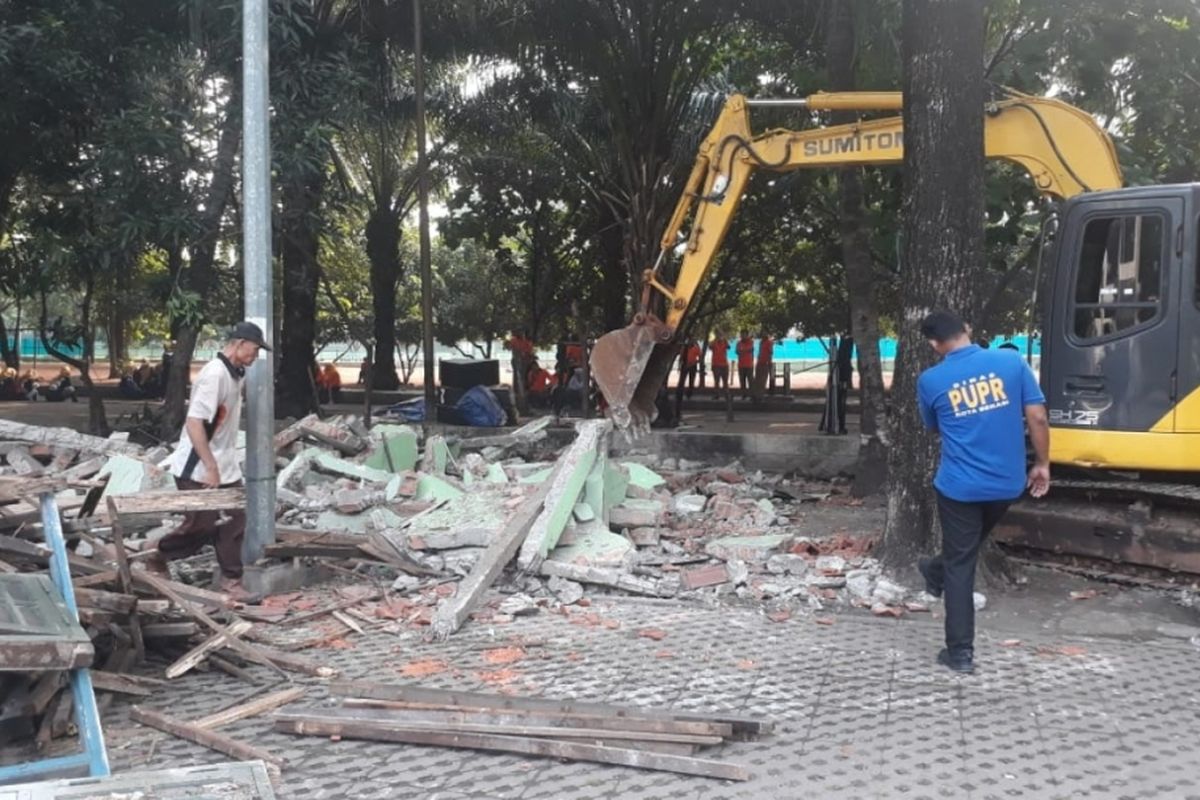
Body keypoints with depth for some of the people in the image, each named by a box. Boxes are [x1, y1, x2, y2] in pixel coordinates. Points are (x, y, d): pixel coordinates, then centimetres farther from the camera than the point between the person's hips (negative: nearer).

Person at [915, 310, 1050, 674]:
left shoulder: (930, 380, -6)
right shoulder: (1011, 362, -5)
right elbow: (1037, 417, -4)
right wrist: (1042, 464, 8)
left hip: (959, 486, -3)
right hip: (1006, 482, 3)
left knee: (960, 564, 7)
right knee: (969, 546, 28)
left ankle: (960, 652, 10)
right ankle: (937, 573, 55)